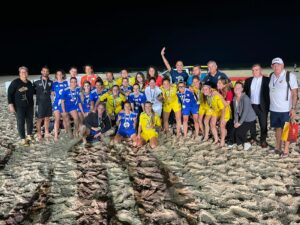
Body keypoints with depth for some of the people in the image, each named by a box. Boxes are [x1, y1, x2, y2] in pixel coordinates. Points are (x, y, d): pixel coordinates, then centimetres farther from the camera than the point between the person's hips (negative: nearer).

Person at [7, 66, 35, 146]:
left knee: (30, 121, 12)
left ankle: (29, 136, 30)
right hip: (19, 107, -5)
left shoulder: (29, 83, 8)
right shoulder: (15, 82, -9)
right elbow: (9, 94, -11)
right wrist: (10, 104, -17)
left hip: (29, 106, 5)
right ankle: (23, 139, 8)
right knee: (21, 123, -2)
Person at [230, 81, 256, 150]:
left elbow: (245, 112, -23)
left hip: (250, 119, -7)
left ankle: (246, 143, 8)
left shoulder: (245, 98, -22)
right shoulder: (234, 98, 1)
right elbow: (235, 111, 3)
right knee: (233, 130, -7)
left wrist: (240, 123, -20)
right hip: (241, 118, 7)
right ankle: (239, 144, 16)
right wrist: (236, 122, -7)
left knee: (239, 132, -19)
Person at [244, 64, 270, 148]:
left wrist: (268, 105, -13)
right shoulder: (248, 80, 7)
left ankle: (263, 140, 17)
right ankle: (253, 137, 32)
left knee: (263, 124, 5)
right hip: (251, 105, 4)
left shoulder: (267, 80, -6)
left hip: (262, 106, -4)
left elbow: (270, 93, -7)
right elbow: (245, 92, 11)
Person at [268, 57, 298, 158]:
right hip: (273, 109, 5)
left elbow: (295, 93, -11)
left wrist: (293, 108, -15)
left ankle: (286, 150, 12)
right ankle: (277, 147, 28)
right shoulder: (272, 76, 6)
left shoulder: (290, 75, -10)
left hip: (285, 109, -5)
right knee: (277, 128, 16)